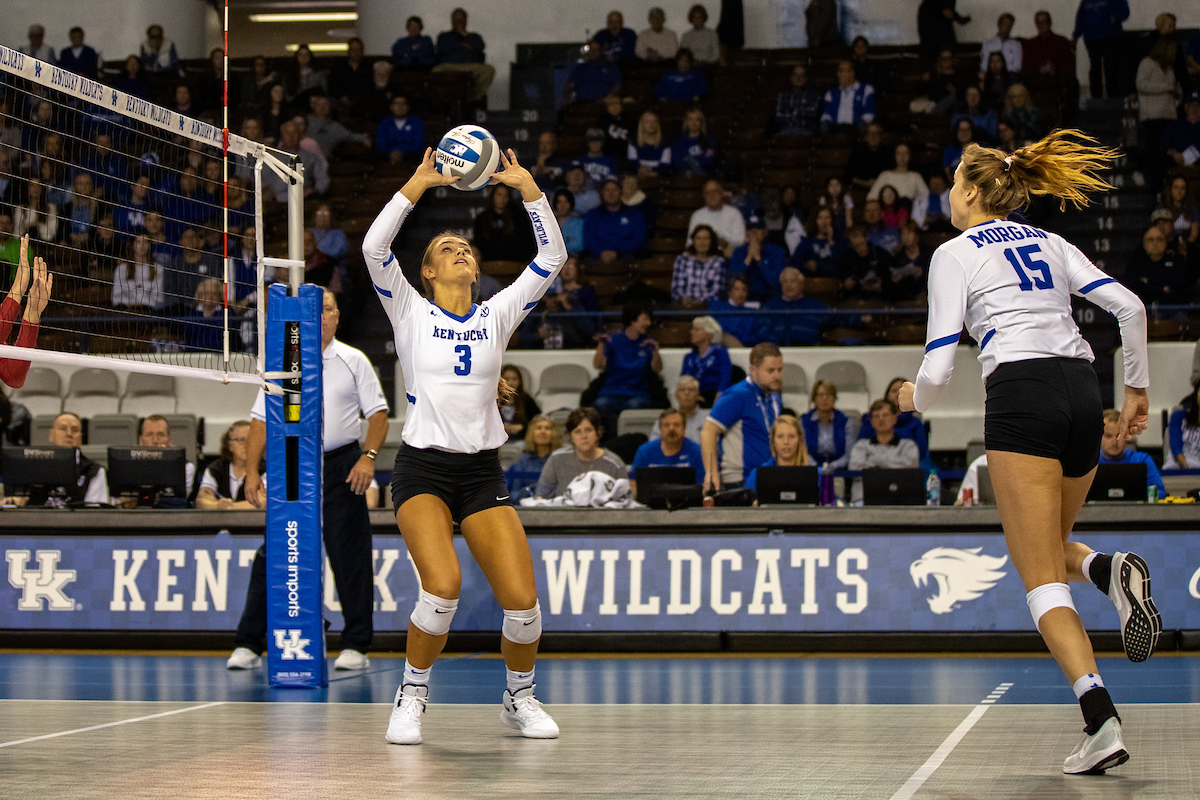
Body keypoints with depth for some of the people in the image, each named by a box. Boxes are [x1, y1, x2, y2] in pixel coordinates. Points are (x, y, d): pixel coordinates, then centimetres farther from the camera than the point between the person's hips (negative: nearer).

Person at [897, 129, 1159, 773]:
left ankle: (1101, 723, -19)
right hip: (1084, 393, 6)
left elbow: (939, 364, 1)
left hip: (1020, 396, -6)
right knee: (1048, 546, 26)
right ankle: (1112, 572, -10)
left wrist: (916, 398, 23)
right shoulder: (1049, 244, 21)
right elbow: (1128, 306, 9)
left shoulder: (954, 253, 6)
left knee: (1042, 578, -3)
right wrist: (1137, 389, 16)